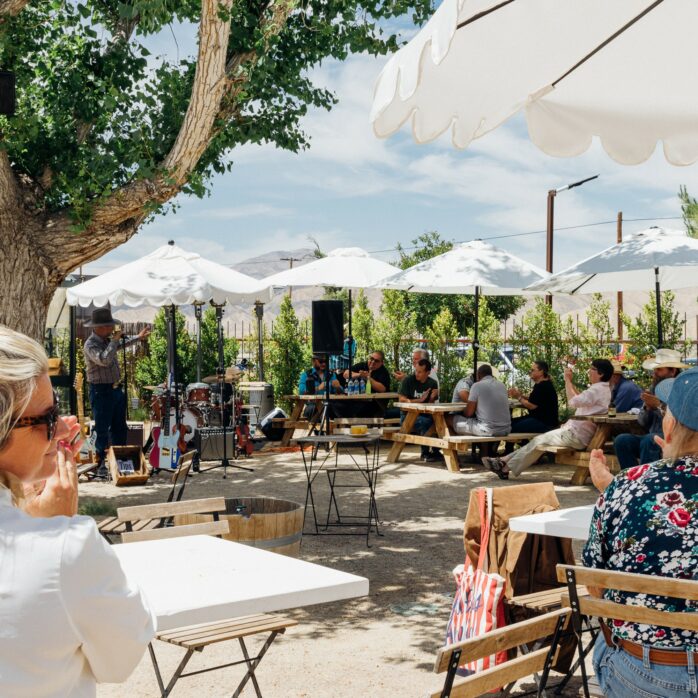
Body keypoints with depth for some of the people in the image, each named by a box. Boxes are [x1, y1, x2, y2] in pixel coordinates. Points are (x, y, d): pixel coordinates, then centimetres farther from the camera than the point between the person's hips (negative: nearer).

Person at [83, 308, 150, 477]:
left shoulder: (108, 339, 9)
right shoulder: (90, 345, -18)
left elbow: (121, 344, 32)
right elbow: (104, 360, -35)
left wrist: (138, 337, 44)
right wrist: (114, 340, -26)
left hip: (116, 388, 9)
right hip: (101, 391, -9)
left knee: (119, 428, 15)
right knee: (102, 431, -3)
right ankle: (101, 466, 4)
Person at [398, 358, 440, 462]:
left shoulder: (433, 383, 5)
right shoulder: (408, 380, -7)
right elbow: (402, 399, -12)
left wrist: (432, 398, -16)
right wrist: (420, 400, -16)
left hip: (424, 415, 4)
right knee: (426, 422, -33)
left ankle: (436, 451, -7)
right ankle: (425, 453, -14)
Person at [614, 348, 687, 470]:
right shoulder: (654, 389, 12)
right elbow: (642, 423, 13)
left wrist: (658, 406, -18)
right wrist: (647, 407, -7)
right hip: (653, 438, 6)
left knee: (649, 440, -35)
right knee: (621, 440, -18)